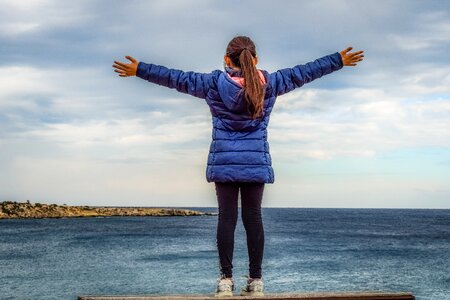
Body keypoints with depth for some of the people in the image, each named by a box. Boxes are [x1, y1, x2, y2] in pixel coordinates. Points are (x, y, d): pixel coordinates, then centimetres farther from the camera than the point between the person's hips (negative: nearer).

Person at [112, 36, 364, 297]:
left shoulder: (214, 83, -3)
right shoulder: (269, 83, 1)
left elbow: (177, 78, 1)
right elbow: (302, 73, 8)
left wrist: (139, 69, 9)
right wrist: (339, 60, 19)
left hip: (224, 162, -1)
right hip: (256, 163, 1)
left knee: (227, 218, 0)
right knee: (253, 218, 3)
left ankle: (226, 279, 1)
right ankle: (256, 280, 6)